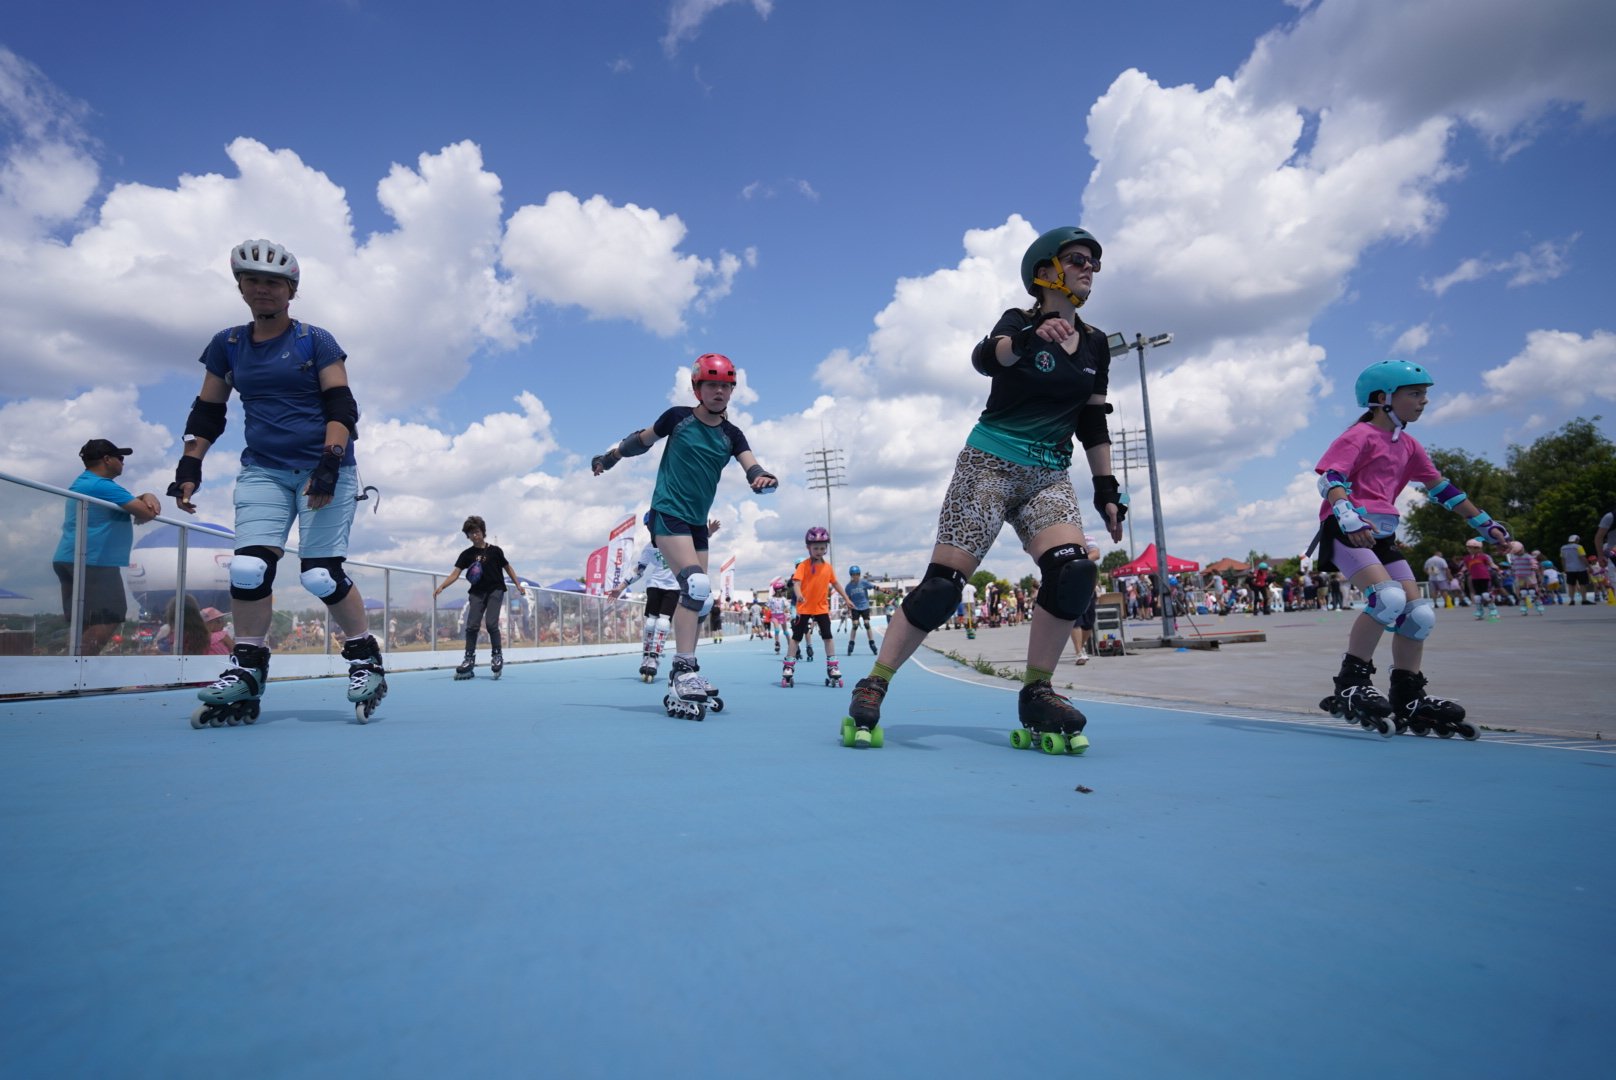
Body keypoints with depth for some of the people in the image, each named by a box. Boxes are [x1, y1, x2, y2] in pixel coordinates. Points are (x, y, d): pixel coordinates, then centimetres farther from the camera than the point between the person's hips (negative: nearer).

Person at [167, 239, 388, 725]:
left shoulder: (316, 342, 1)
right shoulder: (226, 346, 13)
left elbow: (340, 407, -6)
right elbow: (207, 413, 17)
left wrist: (330, 464, -18)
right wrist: (189, 467, 7)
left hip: (324, 469, -4)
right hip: (262, 470, 4)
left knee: (320, 575, -10)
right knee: (248, 568, -9)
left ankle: (365, 656, 7)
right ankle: (246, 671, 5)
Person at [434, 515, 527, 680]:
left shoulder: (495, 550, 2)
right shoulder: (466, 554, 5)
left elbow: (508, 568, 13)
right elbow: (456, 573, -3)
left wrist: (518, 585, 9)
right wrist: (441, 587, -18)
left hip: (495, 591, -2)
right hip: (477, 593, 2)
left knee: (491, 624, -14)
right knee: (472, 626, -4)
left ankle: (497, 655, 3)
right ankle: (469, 660, 5)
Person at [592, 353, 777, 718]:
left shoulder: (731, 435, 4)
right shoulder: (678, 417, -4)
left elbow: (751, 467, -11)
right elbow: (641, 440, 12)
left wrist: (763, 478, -33)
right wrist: (610, 456, 16)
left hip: (697, 522, 6)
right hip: (667, 513, -6)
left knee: (697, 597, 6)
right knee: (697, 586, -23)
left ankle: (681, 677, 16)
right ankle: (684, 671, -18)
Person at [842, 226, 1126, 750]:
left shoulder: (1095, 344, 14)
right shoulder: (1019, 322, -1)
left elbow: (1093, 423, 18)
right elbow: (984, 358, -24)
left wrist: (1107, 488, 11)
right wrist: (1031, 338, -43)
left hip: (1048, 476, 5)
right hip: (990, 463, -5)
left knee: (1074, 574, -19)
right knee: (943, 583, -12)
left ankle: (1036, 695, -3)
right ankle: (872, 686, -1)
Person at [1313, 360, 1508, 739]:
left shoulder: (1408, 445, 20)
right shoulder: (1360, 436, -5)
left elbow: (1441, 488, 26)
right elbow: (1330, 478, -19)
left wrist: (1483, 523, 25)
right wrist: (1347, 515, -36)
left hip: (1382, 534, 9)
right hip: (1346, 530, -9)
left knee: (1419, 614, 5)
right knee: (1389, 596, -28)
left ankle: (1408, 700, 16)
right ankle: (1350, 685, -20)